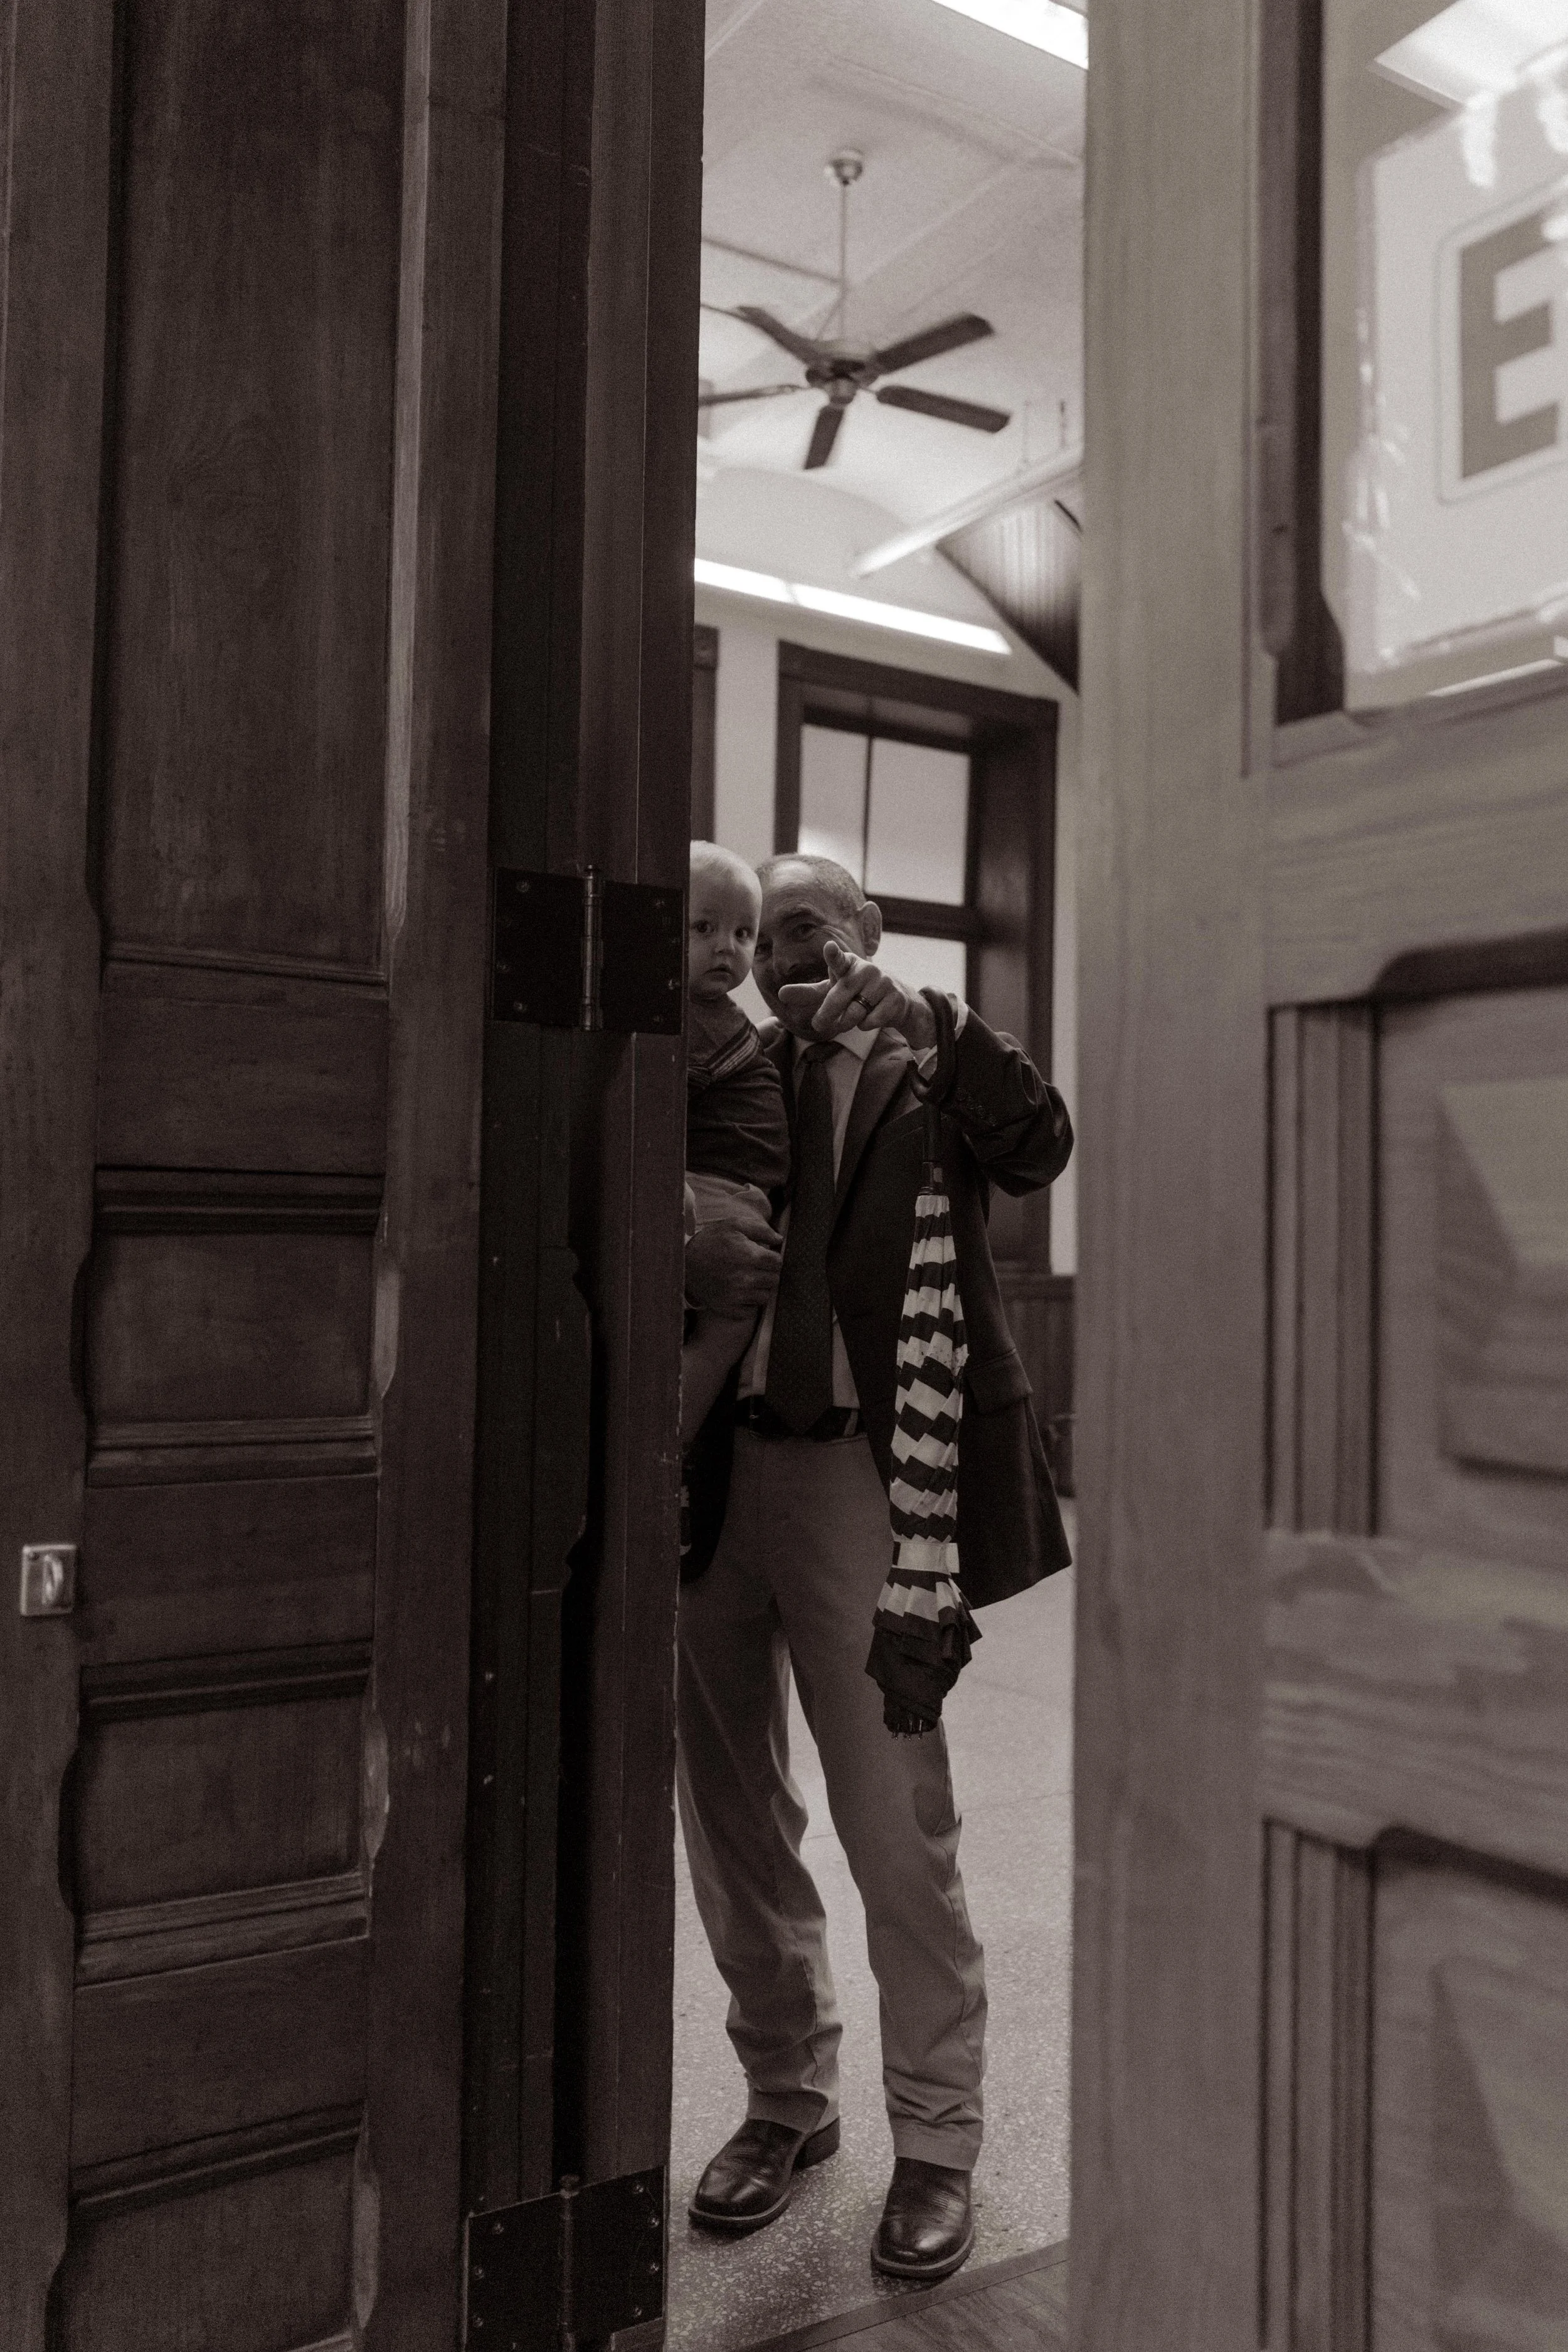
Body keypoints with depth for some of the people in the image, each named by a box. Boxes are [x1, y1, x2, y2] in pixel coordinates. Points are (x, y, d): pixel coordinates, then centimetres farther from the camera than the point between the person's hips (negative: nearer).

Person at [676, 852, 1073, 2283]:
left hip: (855, 1473, -4)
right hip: (710, 1469, 4)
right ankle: (788, 2096, 33)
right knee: (731, 1814, 13)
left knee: (897, 1826, 0)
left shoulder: (927, 1070, 3)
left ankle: (937, 2143, 20)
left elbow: (1039, 1151, -15)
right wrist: (685, 1258, -16)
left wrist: (917, 1014, -18)